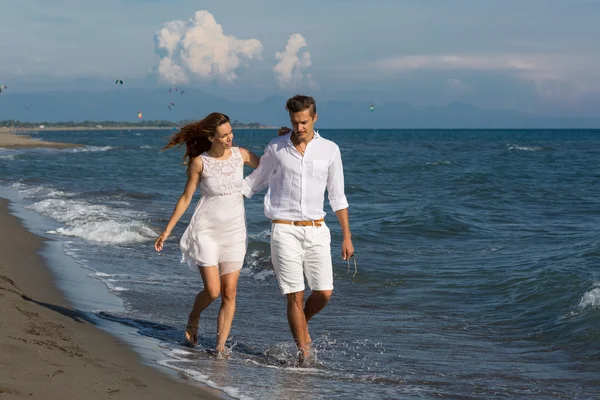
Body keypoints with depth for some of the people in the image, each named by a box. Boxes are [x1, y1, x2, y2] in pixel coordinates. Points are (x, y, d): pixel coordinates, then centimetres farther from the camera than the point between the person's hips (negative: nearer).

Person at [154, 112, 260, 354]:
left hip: (235, 231, 3)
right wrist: (167, 230, 1)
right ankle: (193, 318, 24)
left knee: (229, 292, -2)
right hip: (206, 231, -3)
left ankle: (220, 345, 6)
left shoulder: (241, 154, 2)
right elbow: (186, 198, 1)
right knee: (212, 291, -9)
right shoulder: (199, 162, -7)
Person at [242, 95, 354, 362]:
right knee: (295, 295, -5)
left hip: (316, 231, 2)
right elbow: (254, 182, 15)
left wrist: (347, 236, 7)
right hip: (285, 230, -2)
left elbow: (337, 197, 8)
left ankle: (303, 323, 28)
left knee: (324, 292, -3)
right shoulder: (276, 149, 1)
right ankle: (303, 351, 3)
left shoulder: (329, 150, 3)